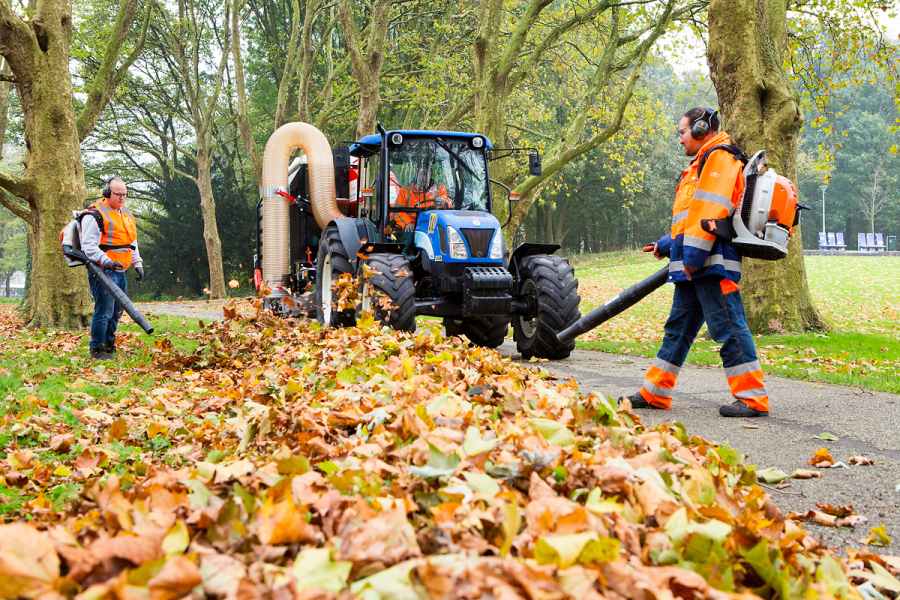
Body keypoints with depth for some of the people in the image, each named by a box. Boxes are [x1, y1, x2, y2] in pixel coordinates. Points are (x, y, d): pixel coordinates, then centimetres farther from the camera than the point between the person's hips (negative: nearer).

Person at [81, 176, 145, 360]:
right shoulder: (95, 215, -9)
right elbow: (88, 245, -15)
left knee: (117, 312, 13)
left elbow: (132, 243, 28)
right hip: (103, 272, -8)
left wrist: (137, 263, 19)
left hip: (121, 271, 8)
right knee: (104, 311, -11)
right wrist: (105, 260, -29)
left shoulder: (126, 214, 18)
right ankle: (96, 349, -3)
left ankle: (109, 345, 25)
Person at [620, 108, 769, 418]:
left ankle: (753, 399, -7)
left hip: (711, 264, -11)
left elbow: (711, 211, -19)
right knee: (678, 327, 12)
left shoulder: (719, 159, -7)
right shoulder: (703, 164, 26)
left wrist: (693, 256, -22)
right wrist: (667, 245, 34)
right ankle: (654, 393, 19)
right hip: (694, 267, 11)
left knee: (728, 327, -10)